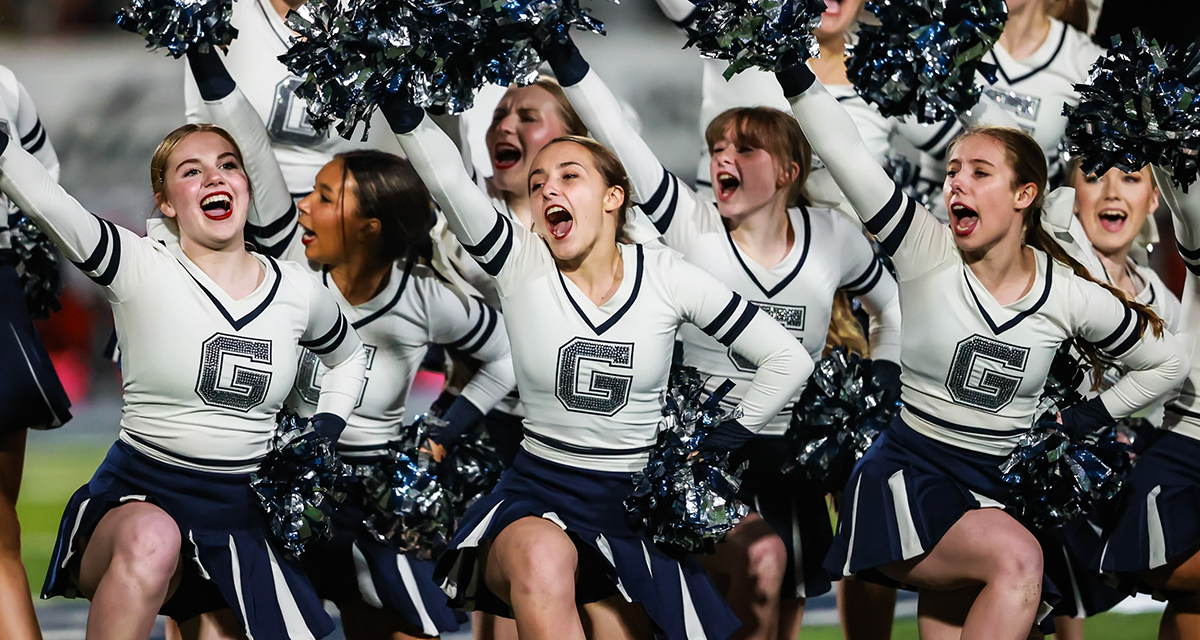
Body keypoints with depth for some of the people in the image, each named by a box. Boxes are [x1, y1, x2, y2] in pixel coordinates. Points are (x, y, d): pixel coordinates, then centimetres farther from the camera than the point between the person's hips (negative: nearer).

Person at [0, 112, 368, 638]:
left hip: (240, 511, 5)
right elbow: (43, 200, -26)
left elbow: (349, 356, 28)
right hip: (137, 495, -4)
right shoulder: (142, 269, -7)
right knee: (151, 541, -39)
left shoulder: (298, 292, 5)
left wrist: (324, 435, 12)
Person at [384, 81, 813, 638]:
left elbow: (788, 359, 1)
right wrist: (398, 100, -31)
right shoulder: (522, 264, -3)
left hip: (633, 500, 2)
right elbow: (447, 180, -20)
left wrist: (726, 444, 1)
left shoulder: (663, 276, -3)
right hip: (537, 493, -2)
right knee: (543, 561, -36)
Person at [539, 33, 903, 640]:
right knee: (761, 560, -29)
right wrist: (564, 55, -30)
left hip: (790, 452, 3)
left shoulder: (831, 237, -1)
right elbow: (618, 139, -20)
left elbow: (890, 304, 19)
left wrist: (885, 380, 6)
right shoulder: (693, 226, -7)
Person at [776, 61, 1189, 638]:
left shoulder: (1071, 297, 0)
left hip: (995, 487, 4)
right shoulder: (926, 255, -6)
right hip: (908, 475, -3)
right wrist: (793, 70, -28)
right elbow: (843, 154, -18)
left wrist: (1087, 418, 9)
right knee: (1016, 559, -31)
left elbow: (1168, 362, 15)